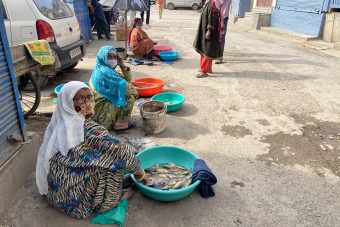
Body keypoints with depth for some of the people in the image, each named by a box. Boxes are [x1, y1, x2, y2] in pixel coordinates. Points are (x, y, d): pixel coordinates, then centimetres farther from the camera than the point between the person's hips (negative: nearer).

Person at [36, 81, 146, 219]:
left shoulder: (60, 122, -1)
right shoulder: (84, 127, -25)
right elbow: (118, 150, -22)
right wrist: (138, 170, -8)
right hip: (72, 198, -8)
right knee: (112, 157, -9)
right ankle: (108, 200, 6)